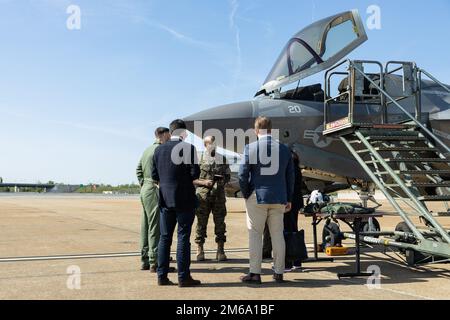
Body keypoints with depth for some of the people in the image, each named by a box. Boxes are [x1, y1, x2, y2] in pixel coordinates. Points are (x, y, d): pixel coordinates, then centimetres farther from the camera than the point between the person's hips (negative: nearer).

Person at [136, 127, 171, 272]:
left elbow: (139, 170, 21)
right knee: (156, 227, -6)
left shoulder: (147, 150, 17)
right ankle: (155, 262, -4)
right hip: (155, 190, -10)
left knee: (146, 226, 11)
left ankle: (145, 260, 17)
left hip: (145, 190, 10)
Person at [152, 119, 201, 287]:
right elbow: (195, 173, -14)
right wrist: (187, 177, 8)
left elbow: (154, 175, 6)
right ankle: (183, 277, 4)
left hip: (165, 199, 5)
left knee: (165, 237, 10)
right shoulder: (188, 148, -9)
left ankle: (162, 276, 13)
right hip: (184, 199, -5)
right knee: (183, 237, 0)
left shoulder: (159, 149, 6)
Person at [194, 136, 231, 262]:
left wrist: (222, 182, -5)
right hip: (203, 196, -2)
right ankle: (200, 251, 10)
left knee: (220, 223, 2)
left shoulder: (222, 159, 11)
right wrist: (203, 182, -13)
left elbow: (228, 176, 16)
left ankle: (220, 251, 9)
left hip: (219, 196, 2)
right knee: (201, 223, 1)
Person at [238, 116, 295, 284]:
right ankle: (279, 272, 15)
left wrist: (246, 194, 5)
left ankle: (255, 273, 4)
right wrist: (289, 199, 15)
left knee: (255, 234, 4)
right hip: (278, 198, 3)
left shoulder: (250, 148, -6)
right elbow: (290, 176, 9)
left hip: (257, 197, -3)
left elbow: (243, 174, -8)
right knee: (277, 234, 10)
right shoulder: (284, 149, 5)